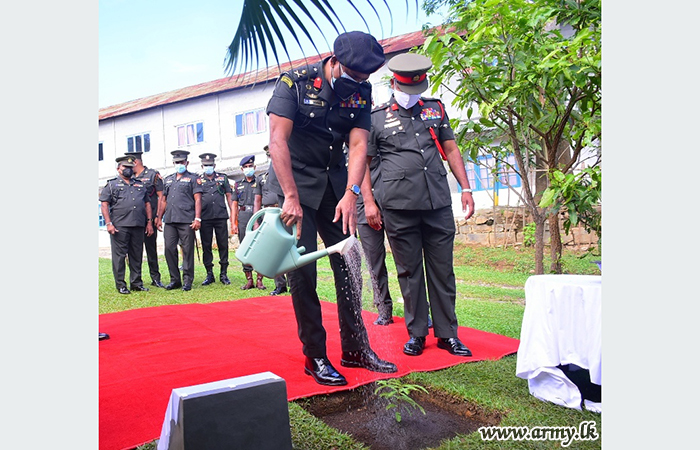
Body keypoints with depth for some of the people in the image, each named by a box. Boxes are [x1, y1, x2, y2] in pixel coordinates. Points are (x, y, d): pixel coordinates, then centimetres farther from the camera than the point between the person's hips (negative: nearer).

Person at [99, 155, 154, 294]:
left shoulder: (140, 185, 20)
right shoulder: (111, 185, 8)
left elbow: (147, 204, 18)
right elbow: (104, 205, 1)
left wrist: (149, 222, 9)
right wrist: (109, 223, -10)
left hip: (138, 226, 4)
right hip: (119, 226, -4)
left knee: (137, 256, 7)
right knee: (119, 255, -1)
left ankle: (136, 283, 16)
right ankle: (120, 285, 6)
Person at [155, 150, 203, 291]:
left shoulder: (193, 178, 5)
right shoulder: (168, 179, 21)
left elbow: (198, 199, -3)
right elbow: (163, 200, 22)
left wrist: (197, 218, -12)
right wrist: (159, 218, 15)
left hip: (187, 221, -5)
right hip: (170, 220, 5)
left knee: (187, 250, -2)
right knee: (169, 248, 2)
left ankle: (187, 280, 6)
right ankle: (175, 279, 12)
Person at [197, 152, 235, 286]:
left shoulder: (222, 178, 12)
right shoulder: (198, 180, 11)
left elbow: (229, 196, 11)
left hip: (221, 216, 0)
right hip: (205, 218, 0)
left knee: (223, 245, 1)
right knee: (206, 246, 4)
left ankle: (223, 274, 10)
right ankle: (209, 274, 13)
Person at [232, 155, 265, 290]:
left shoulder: (258, 182, 6)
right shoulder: (238, 184, 15)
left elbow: (257, 200, -5)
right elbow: (235, 204, 13)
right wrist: (234, 223, 6)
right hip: (242, 217, 4)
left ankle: (259, 280, -1)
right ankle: (249, 280, 9)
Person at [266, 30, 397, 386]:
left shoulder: (361, 92, 1)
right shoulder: (294, 82, -12)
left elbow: (358, 145, -8)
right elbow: (277, 140, -20)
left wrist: (351, 193, -23)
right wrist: (292, 198, -28)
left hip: (335, 184, 5)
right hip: (294, 181, -5)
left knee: (347, 264, 3)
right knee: (302, 269, -7)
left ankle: (355, 349, 14)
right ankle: (314, 357, 4)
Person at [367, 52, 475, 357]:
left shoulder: (435, 109, 16)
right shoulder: (376, 117, 7)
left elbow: (451, 150, 18)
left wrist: (466, 188, 10)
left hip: (439, 203, 3)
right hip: (399, 206, -2)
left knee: (442, 269, 6)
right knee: (409, 271, 5)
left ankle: (447, 333, 17)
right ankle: (416, 333, 17)